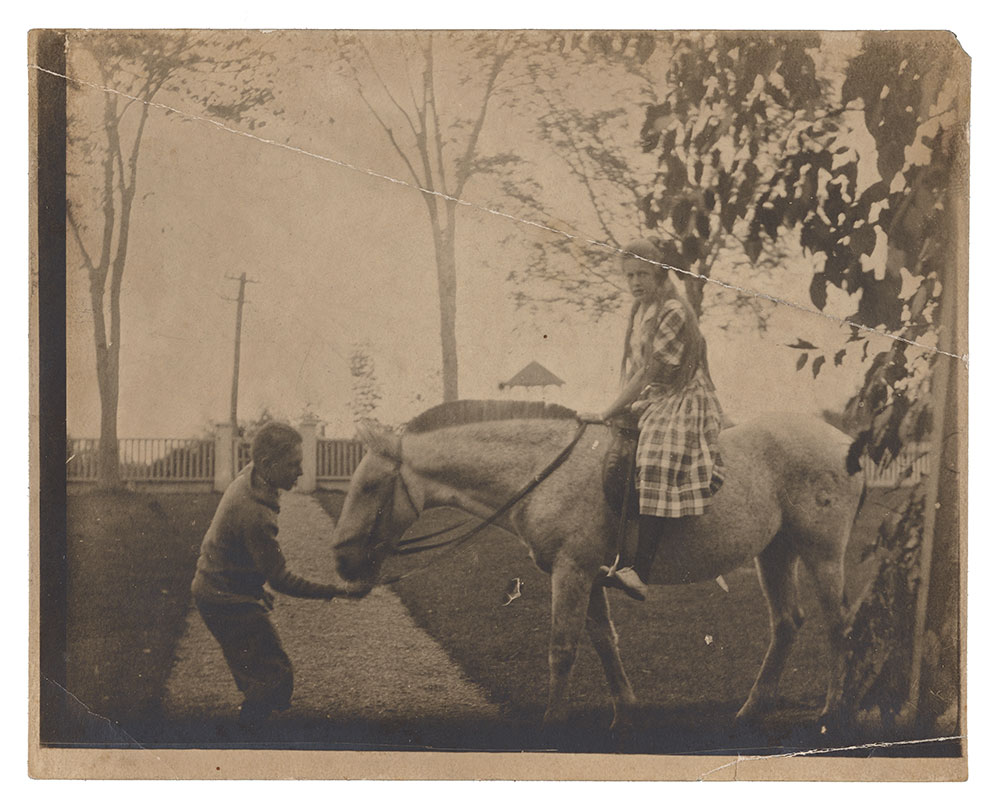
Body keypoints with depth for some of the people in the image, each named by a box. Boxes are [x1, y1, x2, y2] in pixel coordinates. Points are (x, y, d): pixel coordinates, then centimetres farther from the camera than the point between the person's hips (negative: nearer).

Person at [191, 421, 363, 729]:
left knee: (253, 673, 23)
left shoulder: (247, 479, -3)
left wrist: (257, 589, 18)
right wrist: (334, 591, -21)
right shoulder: (255, 514, -33)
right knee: (275, 675, -4)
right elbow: (280, 579, -26)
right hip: (229, 603, -10)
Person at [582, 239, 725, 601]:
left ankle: (639, 575, -38)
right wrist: (620, 408, 7)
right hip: (650, 401, 10)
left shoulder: (673, 312, -15)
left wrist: (609, 412, -16)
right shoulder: (639, 311, 13)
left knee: (656, 468, -29)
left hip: (682, 402, -10)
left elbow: (649, 372, -18)